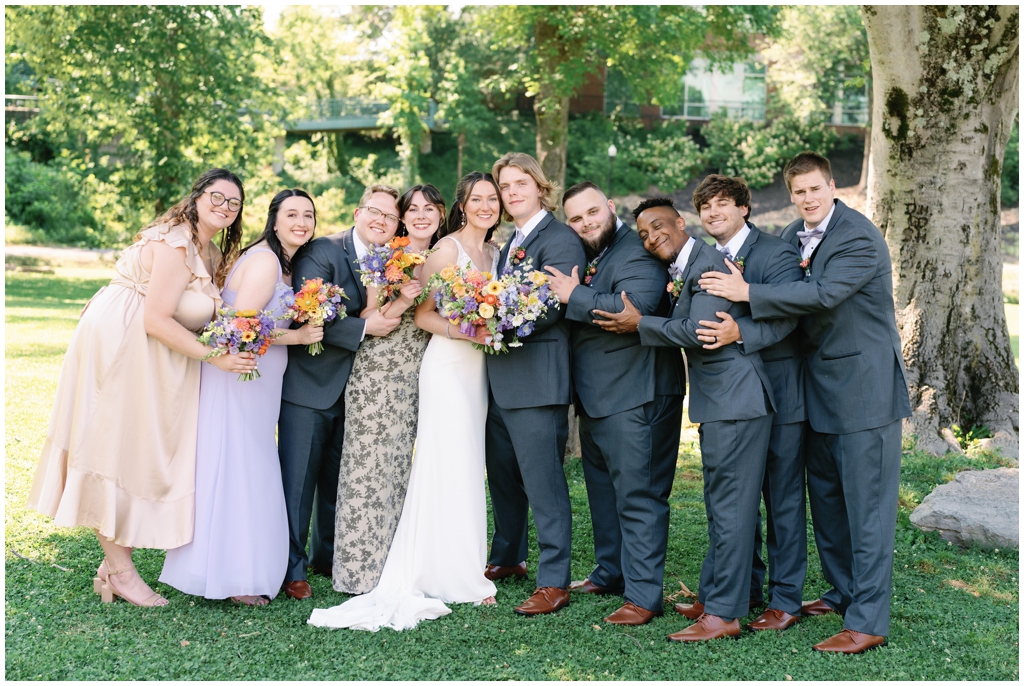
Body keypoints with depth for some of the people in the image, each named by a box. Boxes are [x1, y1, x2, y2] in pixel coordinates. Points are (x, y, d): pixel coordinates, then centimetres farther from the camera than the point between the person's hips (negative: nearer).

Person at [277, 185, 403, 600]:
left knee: (339, 477, 16)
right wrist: (364, 327, -20)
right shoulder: (322, 252, -12)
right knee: (298, 478, -1)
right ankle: (291, 567, 9)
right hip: (309, 383, -6)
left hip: (354, 390, 6)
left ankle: (327, 555, 31)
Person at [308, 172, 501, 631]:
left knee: (468, 467, 9)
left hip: (478, 366, 8)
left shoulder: (493, 253, 15)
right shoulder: (447, 248, -7)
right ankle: (447, 575, 1)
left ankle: (464, 570, 17)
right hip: (448, 365, -7)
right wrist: (465, 330, -22)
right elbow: (422, 314, -10)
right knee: (449, 465, -7)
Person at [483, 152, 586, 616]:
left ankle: (554, 582, 2)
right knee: (502, 476, 19)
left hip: (538, 382, -9)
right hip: (502, 380, 9)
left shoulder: (560, 240, -9)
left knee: (543, 483, -5)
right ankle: (508, 558, 35)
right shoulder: (511, 244, 20)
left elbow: (552, 306, -19)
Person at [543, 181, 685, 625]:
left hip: (636, 398, -10)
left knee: (638, 497, -6)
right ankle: (610, 574, 35)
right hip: (596, 399, 10)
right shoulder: (586, 259, 17)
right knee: (603, 491, 20)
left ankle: (642, 596, 0)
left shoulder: (637, 252, -12)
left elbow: (634, 306, -29)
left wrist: (575, 296, -19)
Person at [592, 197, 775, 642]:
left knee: (729, 507, -7)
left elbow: (700, 331, -22)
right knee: (723, 505, 17)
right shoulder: (682, 270, 18)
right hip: (719, 404, 11)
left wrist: (640, 325, -13)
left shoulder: (707, 263, -14)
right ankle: (726, 592, 28)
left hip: (734, 401, -11)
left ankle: (723, 614, -2)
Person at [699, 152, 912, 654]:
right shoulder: (792, 238, 10)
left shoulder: (860, 238, -16)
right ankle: (844, 591, 34)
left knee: (866, 505, -4)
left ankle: (867, 622, 2)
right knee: (825, 497, 18)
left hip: (864, 386, -9)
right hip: (819, 386, 9)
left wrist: (747, 293, -29)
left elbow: (824, 293, -29)